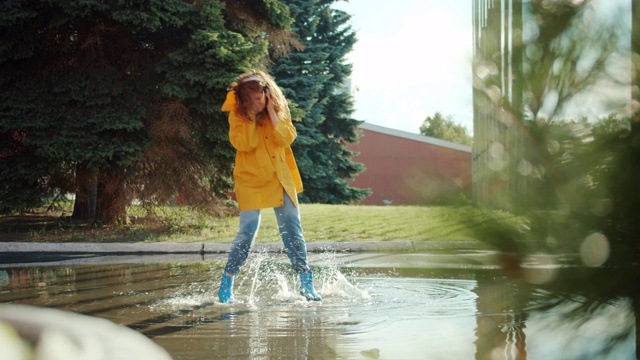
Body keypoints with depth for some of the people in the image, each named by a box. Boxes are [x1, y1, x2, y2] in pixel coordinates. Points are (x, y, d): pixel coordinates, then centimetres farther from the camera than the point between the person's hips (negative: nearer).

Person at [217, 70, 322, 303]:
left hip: (281, 180, 3)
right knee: (247, 232, -11)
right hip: (251, 181, -3)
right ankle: (226, 283, 2)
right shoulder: (237, 115, -7)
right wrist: (251, 115, -21)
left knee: (293, 231, 3)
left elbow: (287, 138, -13)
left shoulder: (280, 109, 1)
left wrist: (271, 112, -16)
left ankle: (306, 283, 11)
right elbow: (245, 144, -21)